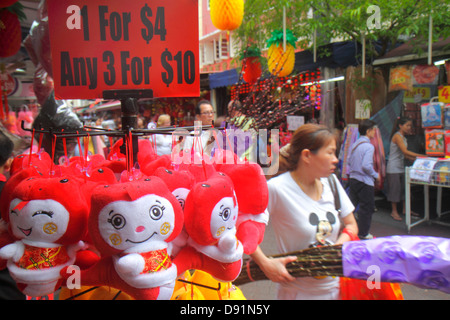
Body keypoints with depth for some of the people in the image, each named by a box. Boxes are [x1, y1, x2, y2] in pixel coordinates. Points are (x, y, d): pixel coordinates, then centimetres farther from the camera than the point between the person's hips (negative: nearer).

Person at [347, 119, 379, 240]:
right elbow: (366, 166, -23)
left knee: (351, 205, 14)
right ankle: (363, 233, 13)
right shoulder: (369, 146, -17)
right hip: (365, 181, -8)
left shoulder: (354, 144, 9)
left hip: (353, 179, 8)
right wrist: (376, 175, -10)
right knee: (366, 207, 4)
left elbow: (349, 161, 13)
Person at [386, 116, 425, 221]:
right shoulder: (397, 136, -15)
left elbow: (404, 154, 13)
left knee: (404, 188, 11)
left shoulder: (403, 137, 12)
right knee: (395, 188, -2)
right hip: (393, 168, -9)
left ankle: (405, 209, 22)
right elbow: (405, 151, -23)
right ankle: (394, 211, 8)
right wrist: (421, 156, -24)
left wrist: (415, 159, 2)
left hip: (401, 167, 9)